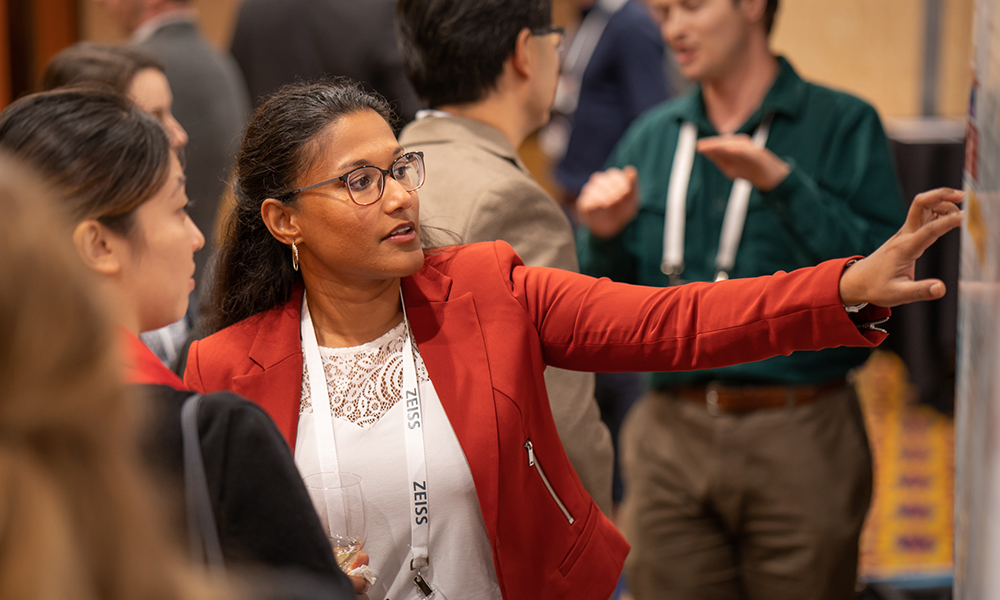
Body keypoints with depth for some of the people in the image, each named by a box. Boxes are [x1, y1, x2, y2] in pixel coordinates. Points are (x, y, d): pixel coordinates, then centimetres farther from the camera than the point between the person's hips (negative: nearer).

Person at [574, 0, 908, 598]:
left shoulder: (844, 126, -1)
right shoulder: (650, 139, 11)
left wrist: (782, 183, -21)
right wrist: (605, 236, -6)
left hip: (800, 439, -3)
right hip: (672, 438, 4)